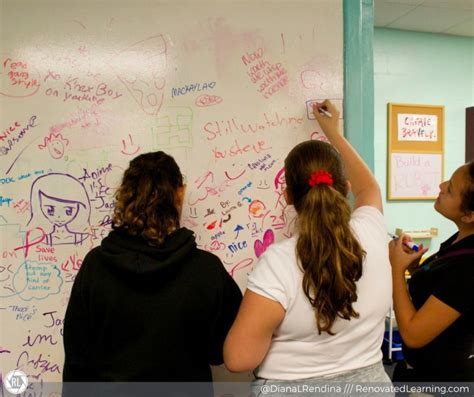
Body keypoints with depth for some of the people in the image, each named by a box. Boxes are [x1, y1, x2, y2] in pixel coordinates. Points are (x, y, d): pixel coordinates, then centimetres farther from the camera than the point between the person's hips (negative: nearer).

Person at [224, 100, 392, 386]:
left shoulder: (278, 261, -27)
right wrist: (333, 132, 18)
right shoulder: (371, 237, -12)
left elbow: (238, 358, -23)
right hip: (368, 381, 4)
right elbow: (368, 186, 10)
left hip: (291, 386, -4)